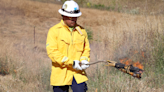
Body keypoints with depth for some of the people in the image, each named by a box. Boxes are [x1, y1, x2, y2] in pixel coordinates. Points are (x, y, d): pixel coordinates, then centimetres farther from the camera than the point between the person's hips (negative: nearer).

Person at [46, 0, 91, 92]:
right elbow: (52, 52, -14)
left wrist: (84, 60, -6)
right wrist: (71, 63, -20)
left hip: (78, 74, 3)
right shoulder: (54, 31, -5)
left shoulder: (82, 31, 10)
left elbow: (86, 49, 18)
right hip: (61, 74, -3)